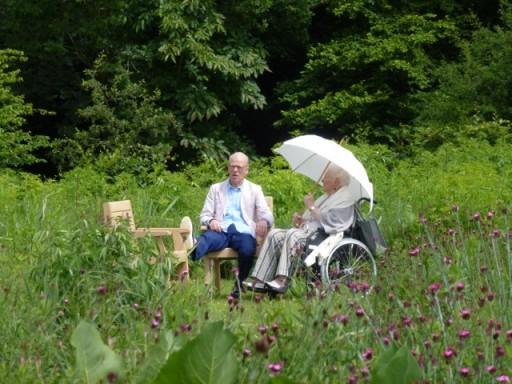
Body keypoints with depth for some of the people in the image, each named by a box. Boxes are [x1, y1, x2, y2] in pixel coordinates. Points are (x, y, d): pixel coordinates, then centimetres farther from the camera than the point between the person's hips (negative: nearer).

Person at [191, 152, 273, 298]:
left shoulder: (255, 190, 20)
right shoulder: (216, 188, 23)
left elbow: (267, 215, 9)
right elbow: (204, 215, 17)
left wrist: (264, 222, -18)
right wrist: (211, 221, -9)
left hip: (243, 232, 0)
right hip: (221, 231, 1)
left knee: (248, 249, -36)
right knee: (206, 238, -35)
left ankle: (239, 287, -19)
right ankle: (189, 256, -67)